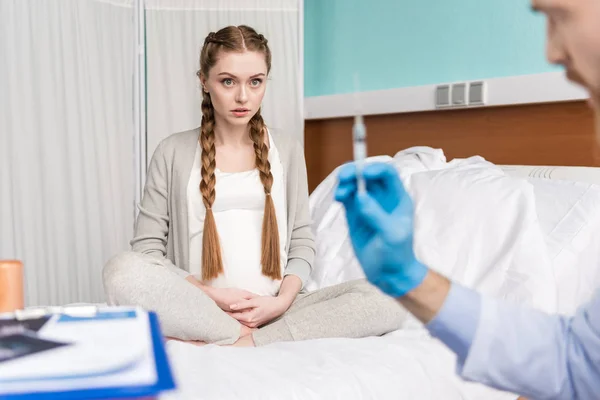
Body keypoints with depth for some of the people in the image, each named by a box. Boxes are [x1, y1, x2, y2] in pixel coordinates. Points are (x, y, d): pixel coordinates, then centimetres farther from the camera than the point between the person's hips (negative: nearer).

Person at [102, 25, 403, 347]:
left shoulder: (288, 151, 11)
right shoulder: (173, 153, 5)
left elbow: (302, 243, 9)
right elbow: (147, 247, 2)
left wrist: (282, 301, -10)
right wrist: (212, 295, -12)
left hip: (274, 310, 3)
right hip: (199, 308, -2)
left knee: (383, 300, -23)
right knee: (123, 270, -31)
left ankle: (234, 344, -23)